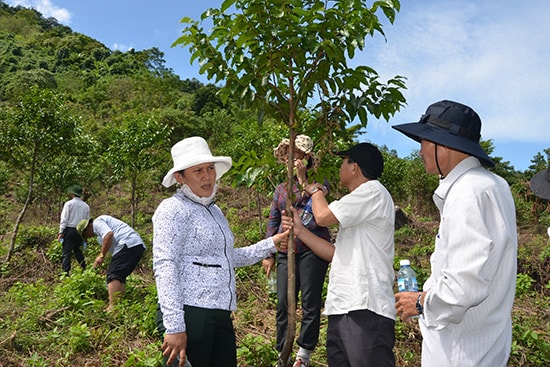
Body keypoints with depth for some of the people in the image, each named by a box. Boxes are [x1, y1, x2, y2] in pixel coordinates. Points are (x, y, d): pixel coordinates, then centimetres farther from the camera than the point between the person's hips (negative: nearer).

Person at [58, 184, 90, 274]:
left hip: (69, 230, -5)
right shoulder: (86, 206, 7)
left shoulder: (68, 204, -6)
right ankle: (84, 268, 20)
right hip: (80, 231, 5)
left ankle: (66, 272, -6)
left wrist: (61, 232, -6)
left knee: (66, 252, -2)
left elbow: (64, 219, -9)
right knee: (78, 250, 21)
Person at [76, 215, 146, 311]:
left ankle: (112, 307, -19)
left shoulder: (97, 222, 3)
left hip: (127, 245, -10)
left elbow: (109, 235, -16)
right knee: (120, 276, 15)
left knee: (113, 275, -11)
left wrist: (101, 256, -11)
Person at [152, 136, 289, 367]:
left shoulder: (214, 211, 18)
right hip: (188, 313, -8)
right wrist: (174, 327, -23)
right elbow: (164, 267, -17)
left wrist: (271, 244, 25)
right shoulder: (174, 209, -8)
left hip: (220, 315, 8)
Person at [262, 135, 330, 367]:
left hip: (312, 249, -4)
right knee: (283, 303, 4)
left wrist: (303, 179, -13)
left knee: (310, 302, -1)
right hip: (286, 251, 5)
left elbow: (316, 206, -15)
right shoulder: (281, 188, 17)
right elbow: (273, 221, 19)